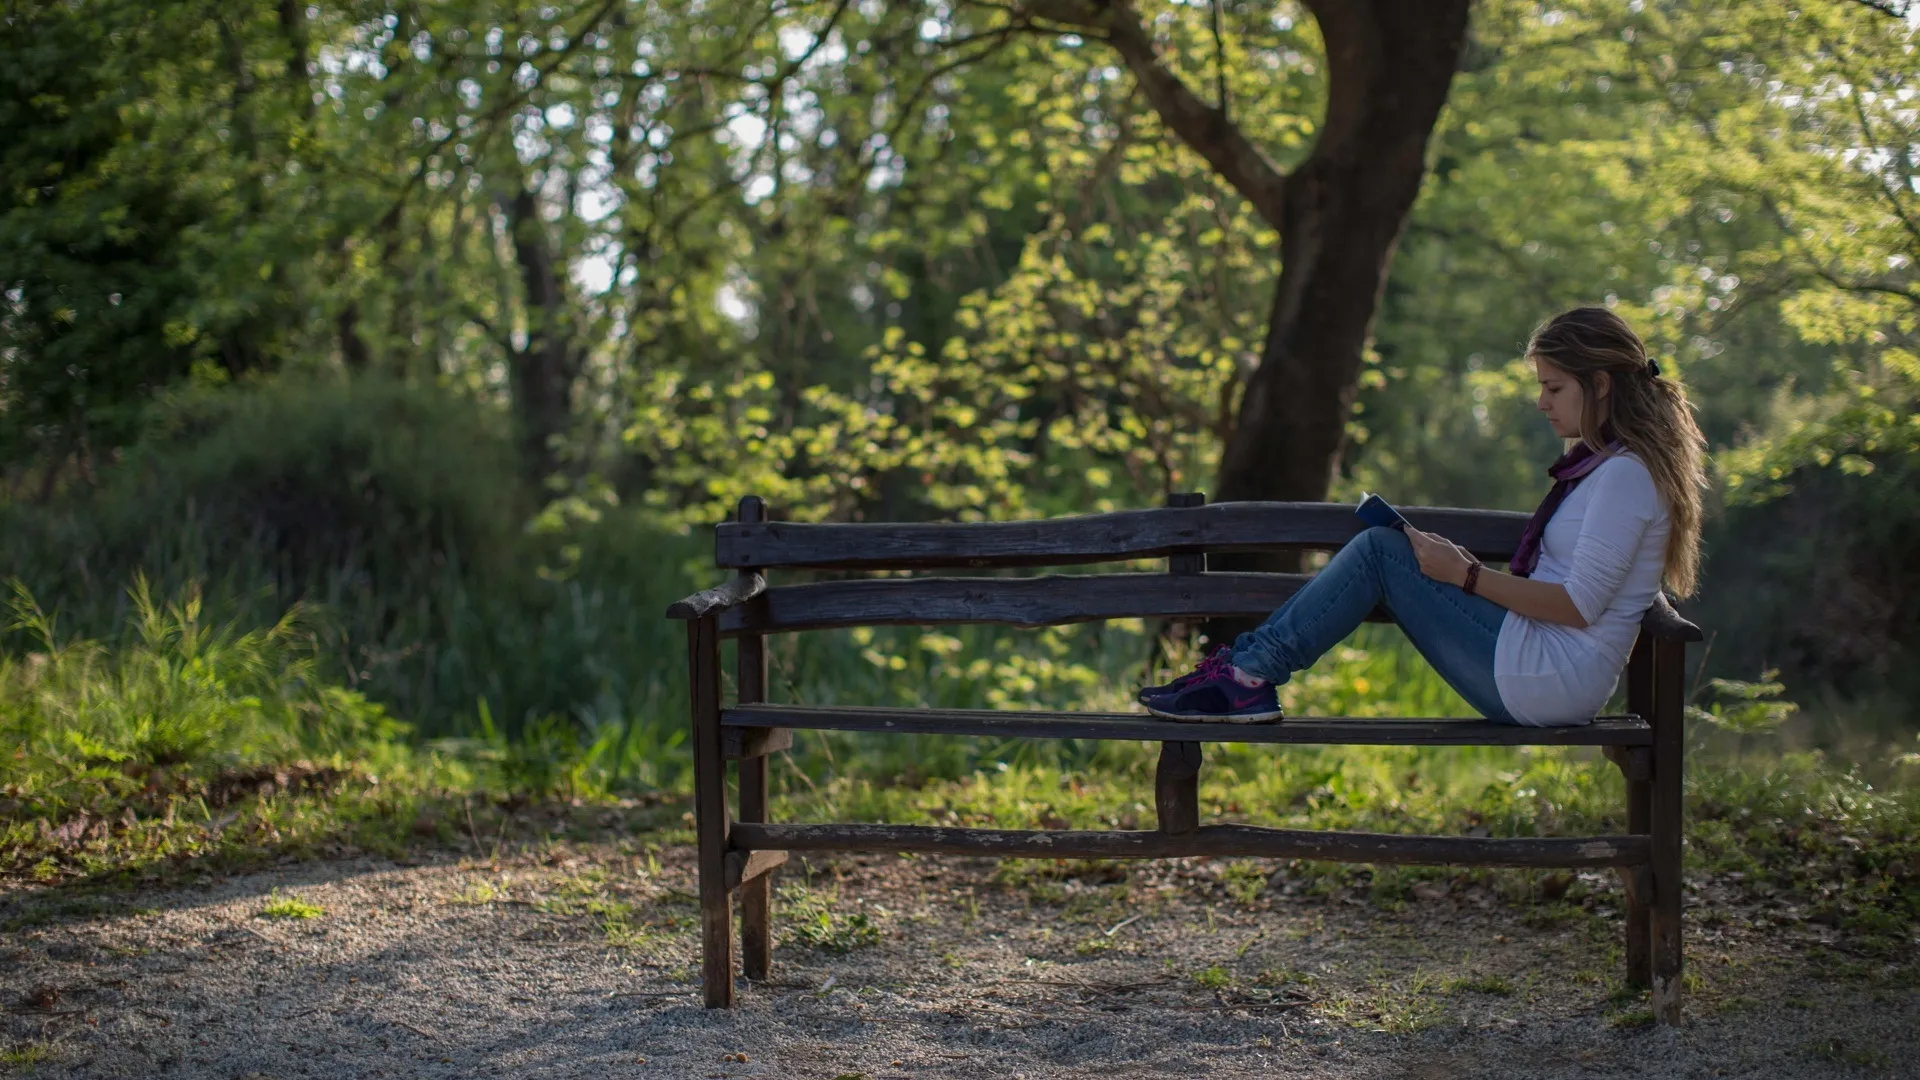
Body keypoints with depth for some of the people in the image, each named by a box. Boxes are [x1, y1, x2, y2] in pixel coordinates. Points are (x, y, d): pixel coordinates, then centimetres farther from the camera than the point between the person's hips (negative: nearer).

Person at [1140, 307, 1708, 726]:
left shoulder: (1625, 474, -13)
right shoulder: (1599, 463, 17)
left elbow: (1579, 605, -20)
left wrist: (1465, 575, -15)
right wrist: (1460, 564, 8)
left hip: (1550, 680, -10)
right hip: (1543, 680, 10)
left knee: (1382, 550, -10)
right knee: (1386, 550, 5)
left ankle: (1251, 671, -6)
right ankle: (1249, 671, -1)